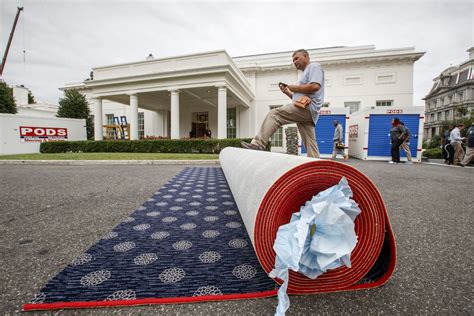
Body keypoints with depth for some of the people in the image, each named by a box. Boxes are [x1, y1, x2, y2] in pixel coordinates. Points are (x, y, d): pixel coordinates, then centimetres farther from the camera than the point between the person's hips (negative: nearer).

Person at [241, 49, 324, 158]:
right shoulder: (307, 72, 35)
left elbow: (315, 86, -14)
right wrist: (287, 92, 16)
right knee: (310, 145, 4)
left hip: (307, 107, -10)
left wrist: (295, 88, -4)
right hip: (306, 110, 10)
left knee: (274, 114, -19)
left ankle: (258, 144, -27)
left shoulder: (314, 66, 6)